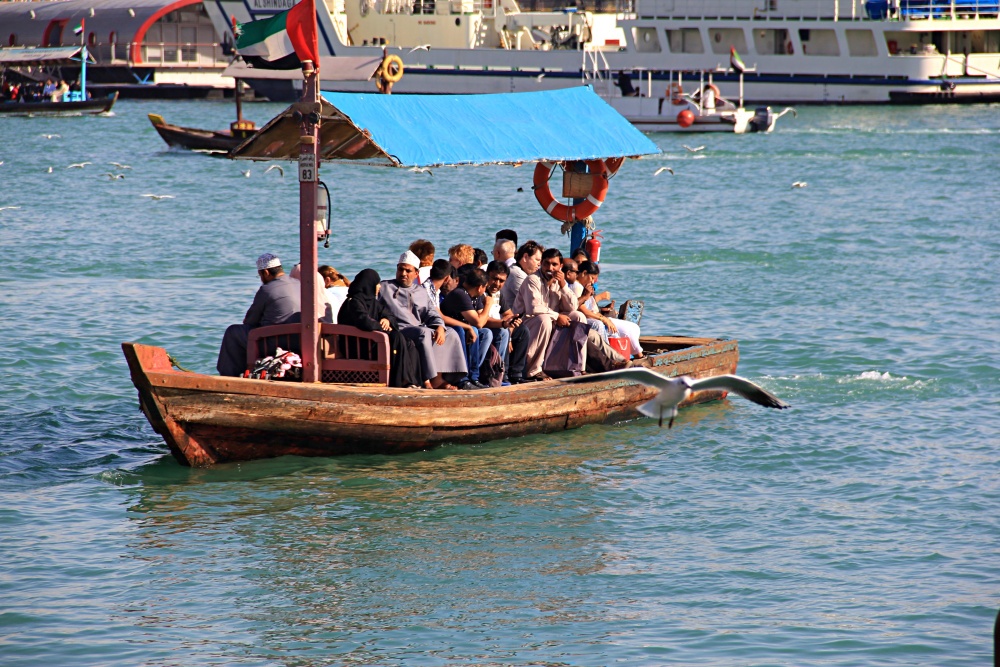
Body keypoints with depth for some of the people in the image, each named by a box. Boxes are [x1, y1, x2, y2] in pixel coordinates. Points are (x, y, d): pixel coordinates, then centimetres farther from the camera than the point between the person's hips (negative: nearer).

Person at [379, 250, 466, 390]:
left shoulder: (421, 292, 28)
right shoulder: (384, 287, 14)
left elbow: (431, 313, 17)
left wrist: (439, 326, -6)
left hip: (420, 329, 6)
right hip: (397, 329, -6)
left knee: (451, 335, -14)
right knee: (424, 333, -35)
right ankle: (433, 379, -40)